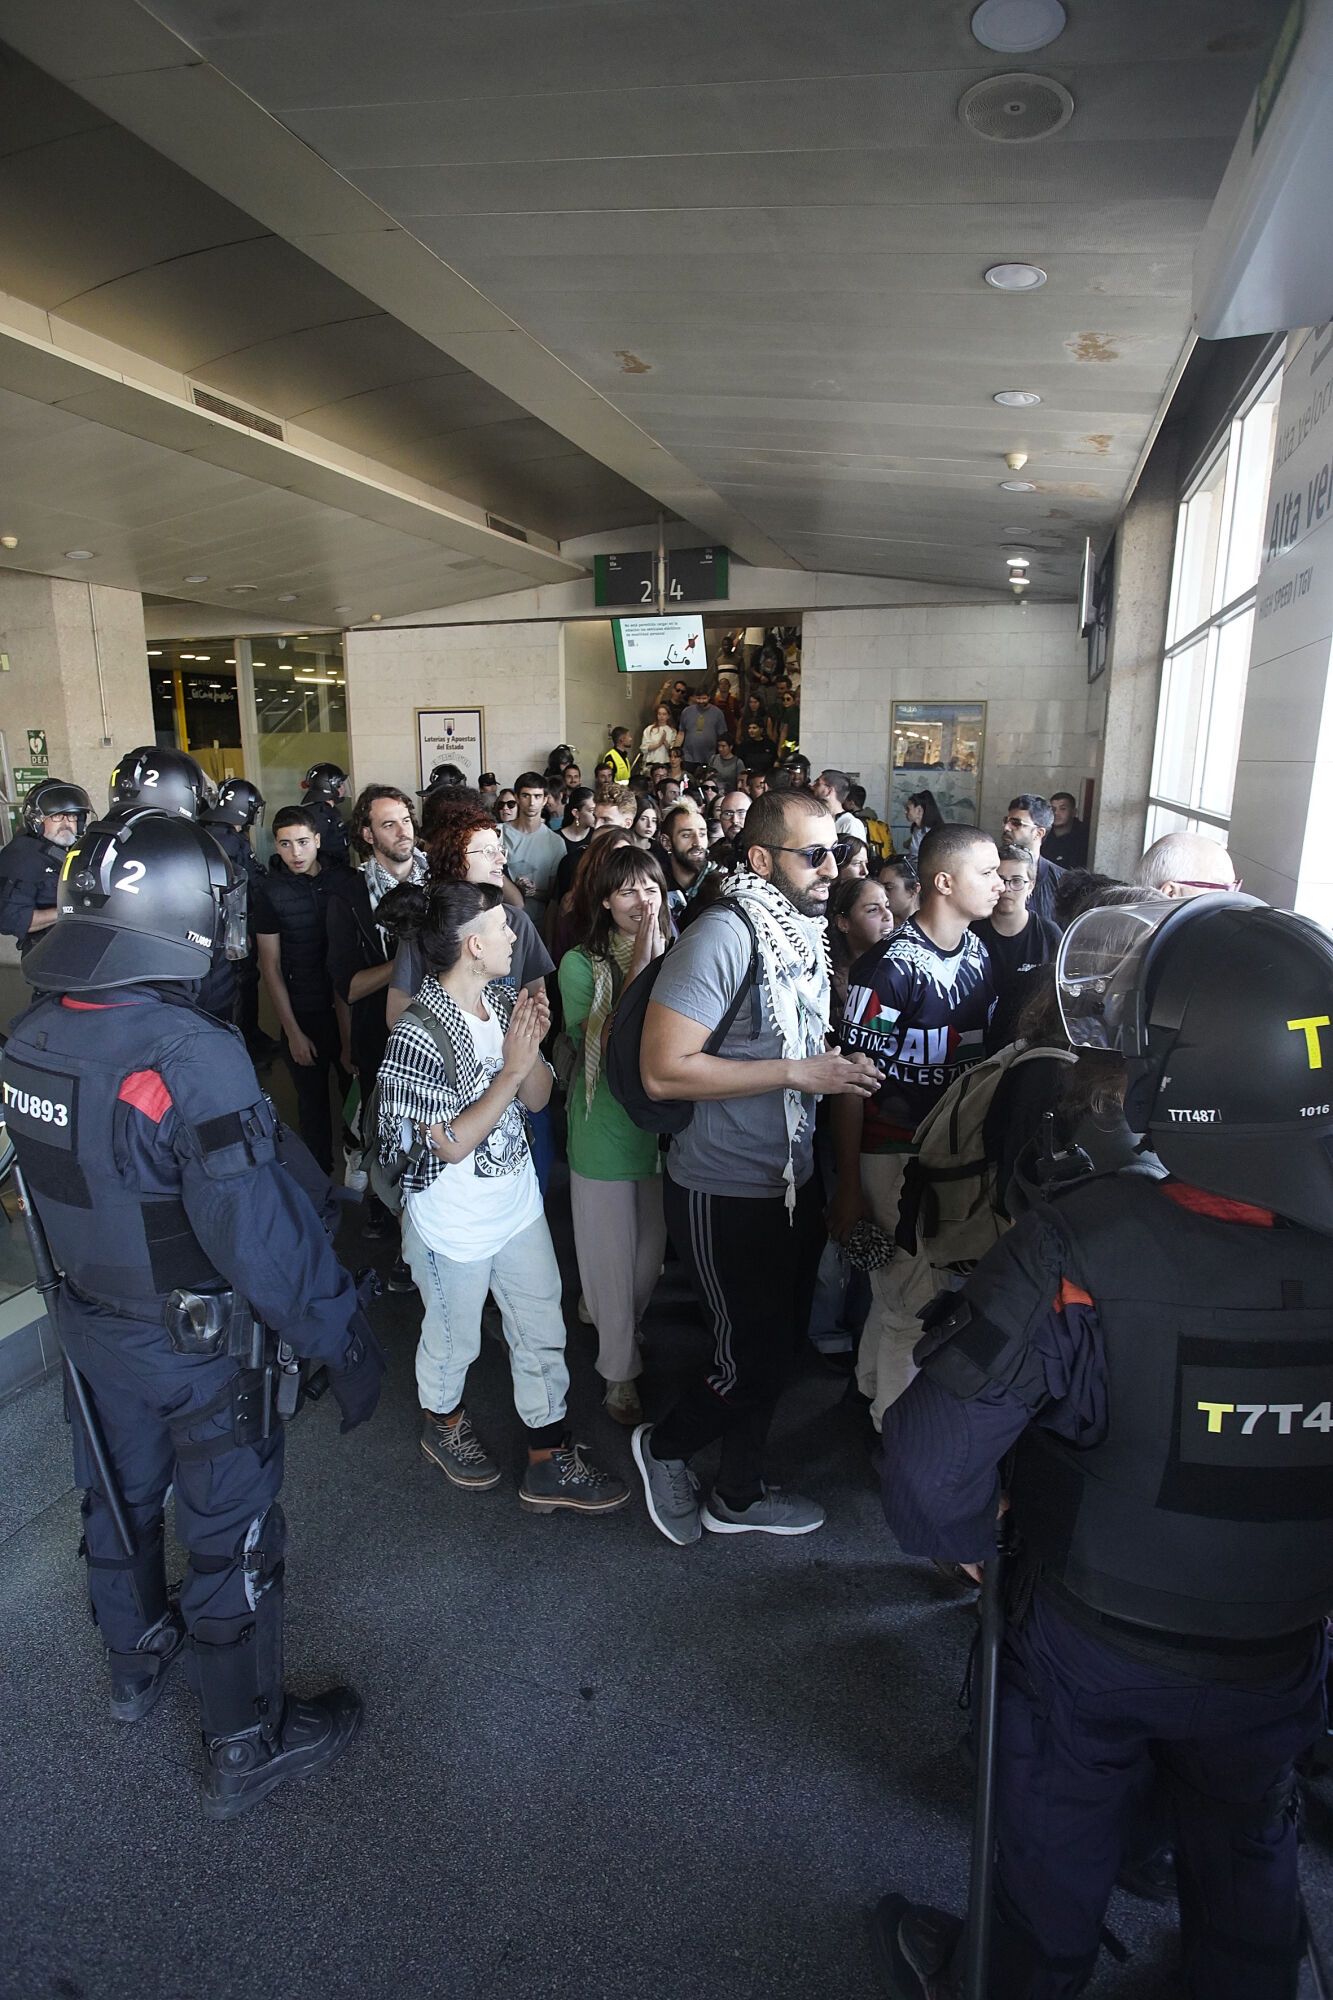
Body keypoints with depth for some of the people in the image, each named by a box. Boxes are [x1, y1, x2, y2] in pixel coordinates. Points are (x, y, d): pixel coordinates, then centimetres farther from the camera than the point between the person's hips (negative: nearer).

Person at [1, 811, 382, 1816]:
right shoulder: (190, 1056, -32)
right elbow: (262, 1230, -31)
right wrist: (345, 1342, -20)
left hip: (92, 1323, 7)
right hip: (199, 1344, -7)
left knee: (119, 1496, 28)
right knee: (231, 1534, 12)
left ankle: (137, 1658, 55)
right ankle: (246, 1750, 32)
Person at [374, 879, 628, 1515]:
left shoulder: (503, 1002, -5)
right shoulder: (417, 1035, -25)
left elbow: (536, 1099, 1)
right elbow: (451, 1143, -23)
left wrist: (533, 1046, -18)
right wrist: (513, 1066, -28)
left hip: (519, 1203, 6)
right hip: (455, 1222, -6)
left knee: (543, 1331, 15)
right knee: (454, 1338, 19)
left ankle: (549, 1462, 32)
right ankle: (443, 1422, 50)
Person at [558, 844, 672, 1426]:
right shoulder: (581, 963, -11)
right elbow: (606, 1038, -21)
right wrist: (640, 964, -24)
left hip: (663, 1125, 4)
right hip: (606, 1130, -4)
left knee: (652, 1247, 18)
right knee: (613, 1253, 8)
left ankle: (621, 1331, 45)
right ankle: (620, 1370, 28)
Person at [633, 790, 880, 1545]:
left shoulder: (805, 932, 6)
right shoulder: (723, 936, -22)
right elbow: (663, 1069, -28)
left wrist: (842, 1065, 3)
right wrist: (798, 1072, -26)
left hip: (794, 1183, 9)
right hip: (726, 1194, -9)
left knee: (780, 1345, 20)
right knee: (752, 1359, 2)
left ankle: (740, 1495, 42)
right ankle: (664, 1446, 34)